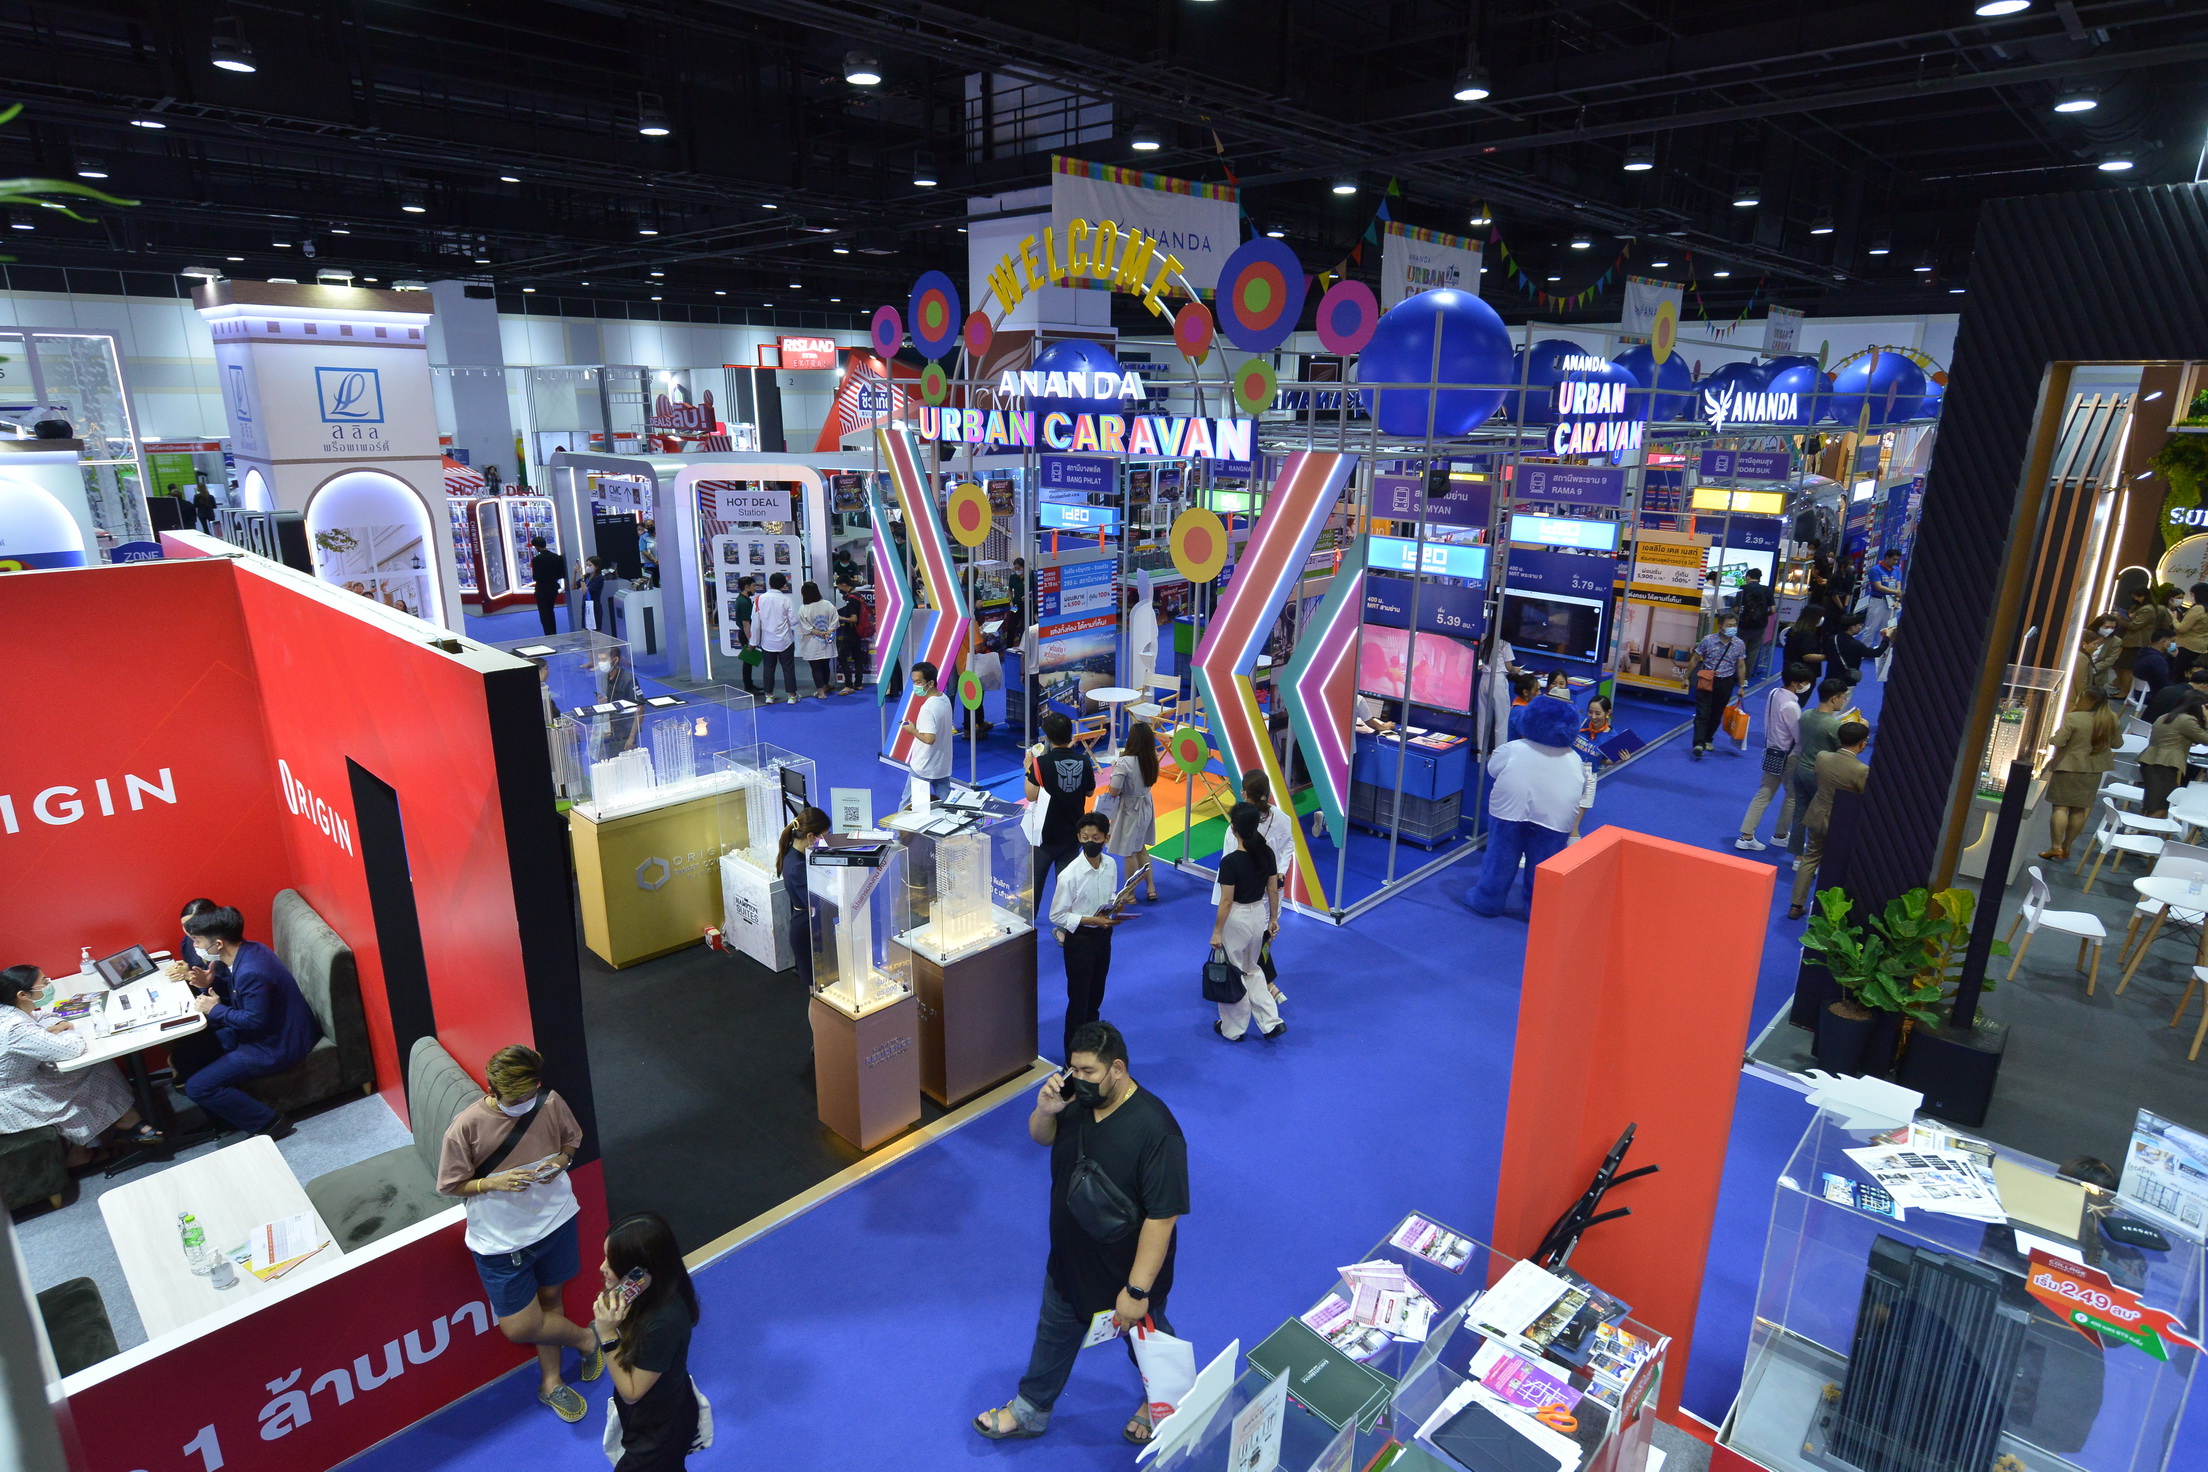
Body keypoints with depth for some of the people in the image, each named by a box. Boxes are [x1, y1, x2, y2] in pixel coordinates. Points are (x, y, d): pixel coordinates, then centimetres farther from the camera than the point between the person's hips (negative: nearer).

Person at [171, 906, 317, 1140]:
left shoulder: (251, 972, -29)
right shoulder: (247, 951, 1)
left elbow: (255, 1021, -24)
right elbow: (241, 1001, 12)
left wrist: (215, 1010, -12)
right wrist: (208, 986, -3)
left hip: (277, 1045, -11)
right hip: (263, 1030, 11)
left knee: (197, 1088, -12)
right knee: (183, 1056, 13)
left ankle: (269, 1123, -2)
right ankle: (229, 1115, 19)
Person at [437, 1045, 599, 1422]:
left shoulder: (551, 1104, -15)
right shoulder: (466, 1127, -23)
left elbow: (572, 1138, 5)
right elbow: (450, 1186, -10)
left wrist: (562, 1159, -16)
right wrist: (493, 1183, -26)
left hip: (554, 1218, 2)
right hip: (501, 1239, -2)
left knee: (549, 1297, 20)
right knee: (520, 1327, 0)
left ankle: (550, 1381, 43)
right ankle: (583, 1338, 30)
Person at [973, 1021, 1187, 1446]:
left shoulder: (1154, 1130, -36)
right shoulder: (1078, 1098, -16)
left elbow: (1162, 1216, -31)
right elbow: (1042, 1138, 4)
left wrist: (1137, 1289, -27)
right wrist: (1044, 1111, -19)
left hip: (1128, 1269, -6)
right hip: (1069, 1259, 6)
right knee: (1055, 1331, 28)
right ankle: (1030, 1410, 52)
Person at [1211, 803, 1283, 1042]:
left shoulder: (1230, 861, -24)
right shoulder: (1266, 853, -6)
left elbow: (1226, 901, -19)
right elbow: (1273, 890, 2)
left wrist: (1216, 932, -9)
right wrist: (1273, 919, 16)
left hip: (1236, 919, -6)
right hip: (1260, 914, 6)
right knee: (1252, 969, 25)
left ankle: (1233, 1029, 29)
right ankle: (1271, 1022, 21)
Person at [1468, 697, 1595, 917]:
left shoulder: (1513, 749, 1)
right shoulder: (1574, 759, 10)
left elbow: (1491, 769, 12)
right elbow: (1583, 791, 15)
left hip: (1510, 810, -1)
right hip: (1554, 817, 1)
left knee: (1500, 857, 11)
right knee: (1543, 866, 12)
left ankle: (1488, 900, 22)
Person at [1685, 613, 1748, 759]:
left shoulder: (1739, 644, -2)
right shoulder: (1708, 641, -9)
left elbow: (1740, 666, 8)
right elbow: (1695, 660, 0)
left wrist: (1741, 686, 10)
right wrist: (1687, 678, 2)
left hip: (1725, 683, 3)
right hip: (1706, 681, -3)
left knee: (1717, 714, 12)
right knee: (1702, 713, -11)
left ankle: (1707, 739, 28)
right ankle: (1699, 744, -18)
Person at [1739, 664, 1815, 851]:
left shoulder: (1773, 693, -1)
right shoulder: (1791, 706, -26)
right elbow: (1800, 737, -20)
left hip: (1771, 752, 8)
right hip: (1788, 757, -7)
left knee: (1763, 794, 10)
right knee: (1793, 796, 14)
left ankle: (1746, 836, 9)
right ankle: (1780, 835, 27)